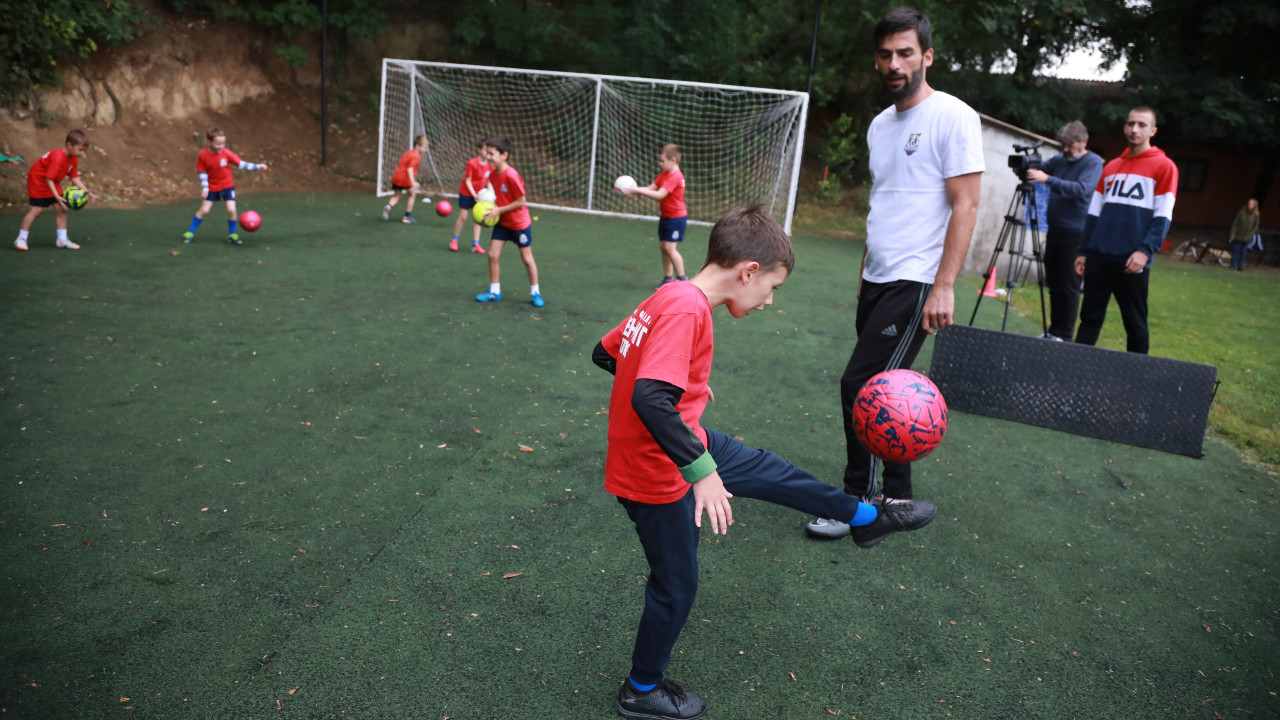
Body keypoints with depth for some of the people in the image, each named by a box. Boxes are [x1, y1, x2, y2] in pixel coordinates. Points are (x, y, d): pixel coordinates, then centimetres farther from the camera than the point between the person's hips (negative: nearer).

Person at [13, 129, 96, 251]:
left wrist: (87, 192, -12)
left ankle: (62, 239, 9)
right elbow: (48, 178, -32)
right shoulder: (58, 158, -33)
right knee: (37, 209, -9)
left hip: (53, 183, 8)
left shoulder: (73, 160, -5)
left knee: (61, 208, 2)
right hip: (38, 180, -8)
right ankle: (21, 239, 1)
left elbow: (75, 178, -1)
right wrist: (57, 196, -37)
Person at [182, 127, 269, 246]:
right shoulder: (203, 155, -16)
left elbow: (240, 164, -12)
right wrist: (204, 187, -12)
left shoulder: (226, 152, -15)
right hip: (211, 187, 0)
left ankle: (232, 235, 9)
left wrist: (257, 166, -20)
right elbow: (202, 172, -7)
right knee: (204, 210, 2)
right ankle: (190, 232, 19)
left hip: (227, 185, 0)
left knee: (231, 210, -11)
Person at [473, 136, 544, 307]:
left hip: (520, 224, -7)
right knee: (492, 255, 2)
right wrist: (491, 207, -5)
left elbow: (521, 201, -22)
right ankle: (494, 291, 16)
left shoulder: (512, 176, -26)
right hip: (502, 222, 7)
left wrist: (499, 210, -21)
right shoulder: (492, 175, -1)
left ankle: (535, 292, 20)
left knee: (527, 258, 5)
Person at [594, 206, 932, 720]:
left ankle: (865, 517, 40)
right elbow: (651, 400, -39)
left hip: (683, 447, 9)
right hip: (658, 474, -9)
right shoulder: (686, 310, -29)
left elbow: (604, 354, 10)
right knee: (677, 585, 10)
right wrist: (702, 471, -33)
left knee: (768, 471, 19)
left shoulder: (667, 297, -1)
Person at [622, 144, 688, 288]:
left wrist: (637, 190, -27)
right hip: (665, 216, 9)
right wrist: (633, 189, -11)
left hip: (676, 218, -9)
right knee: (663, 246, 10)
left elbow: (659, 195, -28)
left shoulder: (675, 176, -21)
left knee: (670, 247, -11)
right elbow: (650, 188, 5)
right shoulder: (664, 174, 10)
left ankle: (682, 279, -1)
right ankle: (668, 278, 20)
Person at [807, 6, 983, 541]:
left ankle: (860, 502, 6)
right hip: (877, 280, 8)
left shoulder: (952, 117, -8)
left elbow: (965, 206, -13)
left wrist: (943, 286, -18)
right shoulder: (880, 125, 15)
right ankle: (897, 500, 23)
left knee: (861, 387, -10)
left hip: (915, 284, -8)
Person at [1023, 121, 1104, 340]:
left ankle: (1064, 335, 2)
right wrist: (1026, 170, -7)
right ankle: (1053, 331, 19)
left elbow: (1082, 189, -22)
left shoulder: (1093, 162, -7)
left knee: (1069, 287, -4)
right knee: (1054, 284, 10)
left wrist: (1048, 179, -29)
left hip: (1076, 234, -7)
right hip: (1055, 231, 7)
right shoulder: (1059, 160, 13)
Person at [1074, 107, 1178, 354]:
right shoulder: (1111, 167, 17)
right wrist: (1083, 251, 11)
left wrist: (1145, 251, -18)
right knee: (1089, 319, 6)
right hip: (1098, 256, 4)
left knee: (1135, 323, 3)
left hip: (1132, 261, -4)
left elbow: (1162, 217, -6)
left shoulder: (1164, 166, 2)